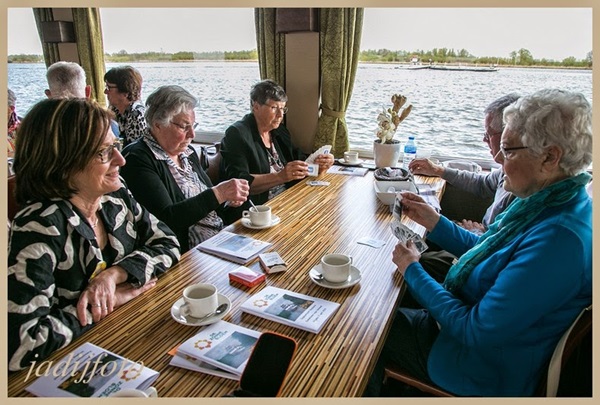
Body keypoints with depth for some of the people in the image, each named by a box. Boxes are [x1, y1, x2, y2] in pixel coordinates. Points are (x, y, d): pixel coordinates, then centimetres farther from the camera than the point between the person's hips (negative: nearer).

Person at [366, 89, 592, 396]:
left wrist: (413, 271, -19)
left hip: (484, 371, -8)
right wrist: (433, 221, -1)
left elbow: (476, 332, -30)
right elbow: (485, 250, 11)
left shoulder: (560, 239, -35)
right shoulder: (542, 201, -3)